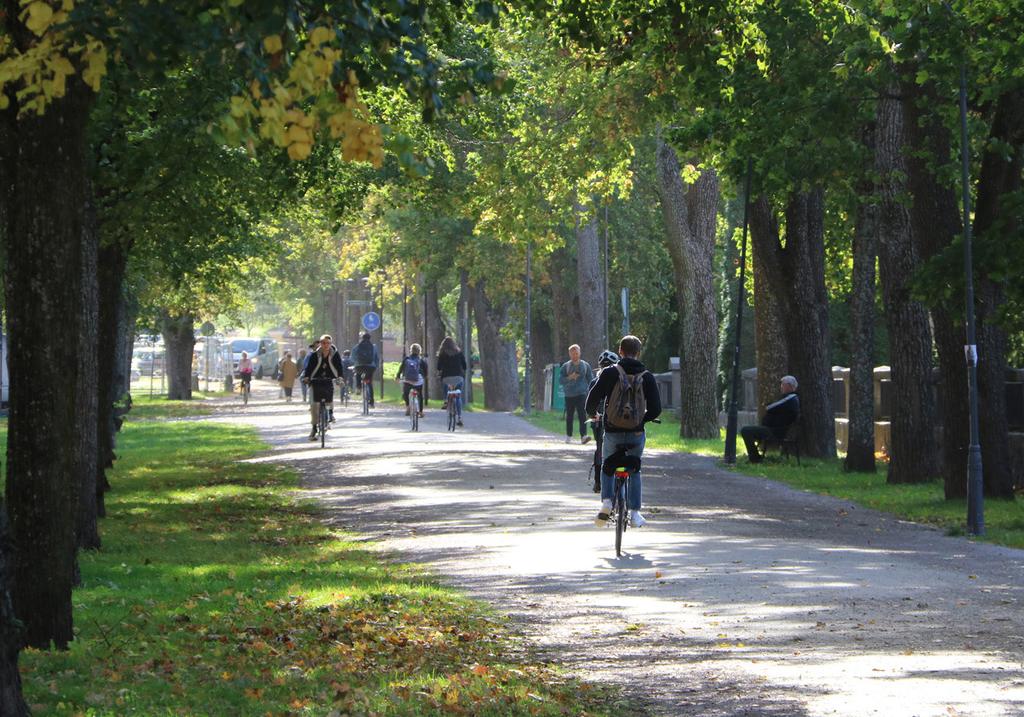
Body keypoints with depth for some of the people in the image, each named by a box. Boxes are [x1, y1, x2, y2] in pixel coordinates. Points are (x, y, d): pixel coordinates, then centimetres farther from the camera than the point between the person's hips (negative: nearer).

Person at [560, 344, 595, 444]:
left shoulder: (585, 365, 8)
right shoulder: (565, 366, 7)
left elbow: (590, 380, 12)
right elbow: (560, 380, 2)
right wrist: (569, 377, -15)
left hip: (581, 394, -1)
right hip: (569, 395, 1)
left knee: (582, 415, -15)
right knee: (569, 416, 8)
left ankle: (583, 436, -23)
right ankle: (568, 436, 21)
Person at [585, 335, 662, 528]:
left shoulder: (610, 373, -6)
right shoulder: (647, 377, -1)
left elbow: (593, 398, -9)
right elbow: (655, 409, -1)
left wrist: (592, 414, 14)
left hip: (613, 431, -1)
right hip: (637, 433, 1)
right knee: (634, 470, 21)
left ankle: (606, 501, 0)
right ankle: (634, 513, 14)